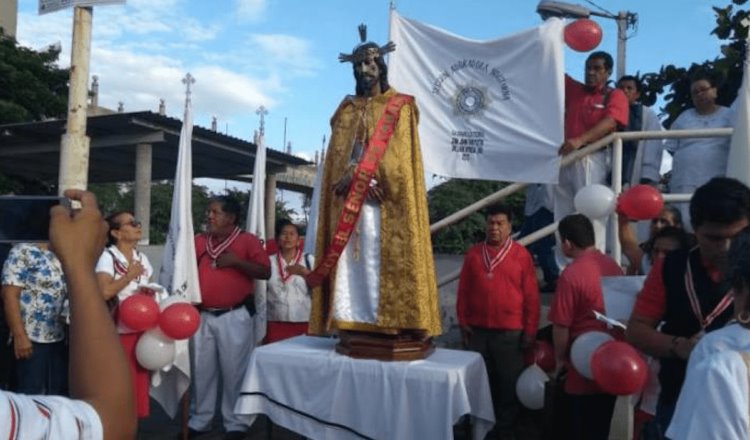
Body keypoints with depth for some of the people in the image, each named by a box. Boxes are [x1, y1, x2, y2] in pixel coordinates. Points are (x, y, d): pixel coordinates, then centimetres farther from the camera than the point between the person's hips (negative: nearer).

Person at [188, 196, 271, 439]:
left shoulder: (247, 240, -3)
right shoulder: (198, 241, 10)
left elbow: (265, 272, -9)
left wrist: (236, 261, -17)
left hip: (235, 316, -4)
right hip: (203, 316, 5)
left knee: (235, 370, 2)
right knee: (201, 370, 12)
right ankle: (199, 420, 26)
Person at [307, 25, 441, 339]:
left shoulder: (399, 107, 7)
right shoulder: (346, 110, 19)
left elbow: (398, 155, -5)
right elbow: (336, 155, 10)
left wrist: (358, 175, -13)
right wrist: (354, 178, -9)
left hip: (382, 200, -4)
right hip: (347, 199, 4)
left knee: (382, 257, -11)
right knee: (350, 259, -3)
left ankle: (391, 321, -10)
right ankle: (352, 320, -3)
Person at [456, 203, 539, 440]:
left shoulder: (521, 255, -3)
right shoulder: (473, 253, 4)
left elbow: (531, 296, -3)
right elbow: (463, 291, 6)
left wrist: (530, 330, -4)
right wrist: (463, 322, 3)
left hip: (510, 332, -2)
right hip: (477, 331, 2)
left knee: (509, 383, 7)